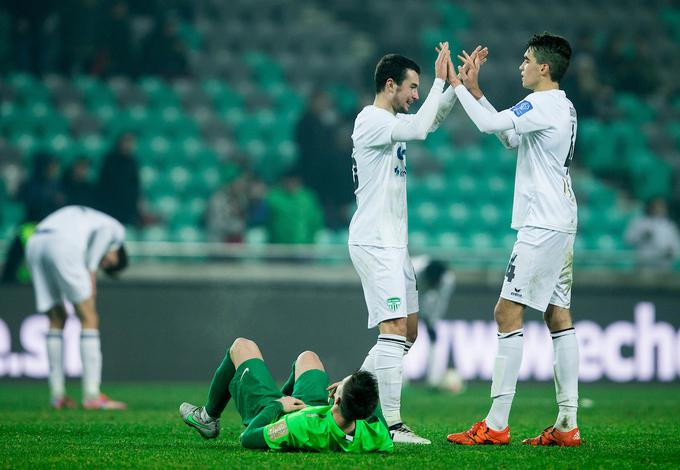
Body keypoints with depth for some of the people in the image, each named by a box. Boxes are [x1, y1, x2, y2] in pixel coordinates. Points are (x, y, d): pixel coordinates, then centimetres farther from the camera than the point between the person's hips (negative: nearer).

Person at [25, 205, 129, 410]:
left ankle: (57, 394, 16)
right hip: (63, 247, -7)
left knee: (57, 320, 18)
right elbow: (104, 231, 0)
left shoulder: (81, 219, 42)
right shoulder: (117, 231, 24)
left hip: (34, 243, 7)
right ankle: (92, 395, -3)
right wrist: (92, 272, -3)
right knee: (89, 319, 2)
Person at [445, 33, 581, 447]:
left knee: (508, 312, -9)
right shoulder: (564, 107, 16)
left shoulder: (544, 104, -14)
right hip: (561, 225, 10)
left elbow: (489, 124, -20)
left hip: (543, 224, -10)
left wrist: (457, 86, -5)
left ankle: (496, 424, -11)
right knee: (559, 316, 8)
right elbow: (510, 138, 22)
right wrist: (475, 90, 19)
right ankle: (568, 424, 7)